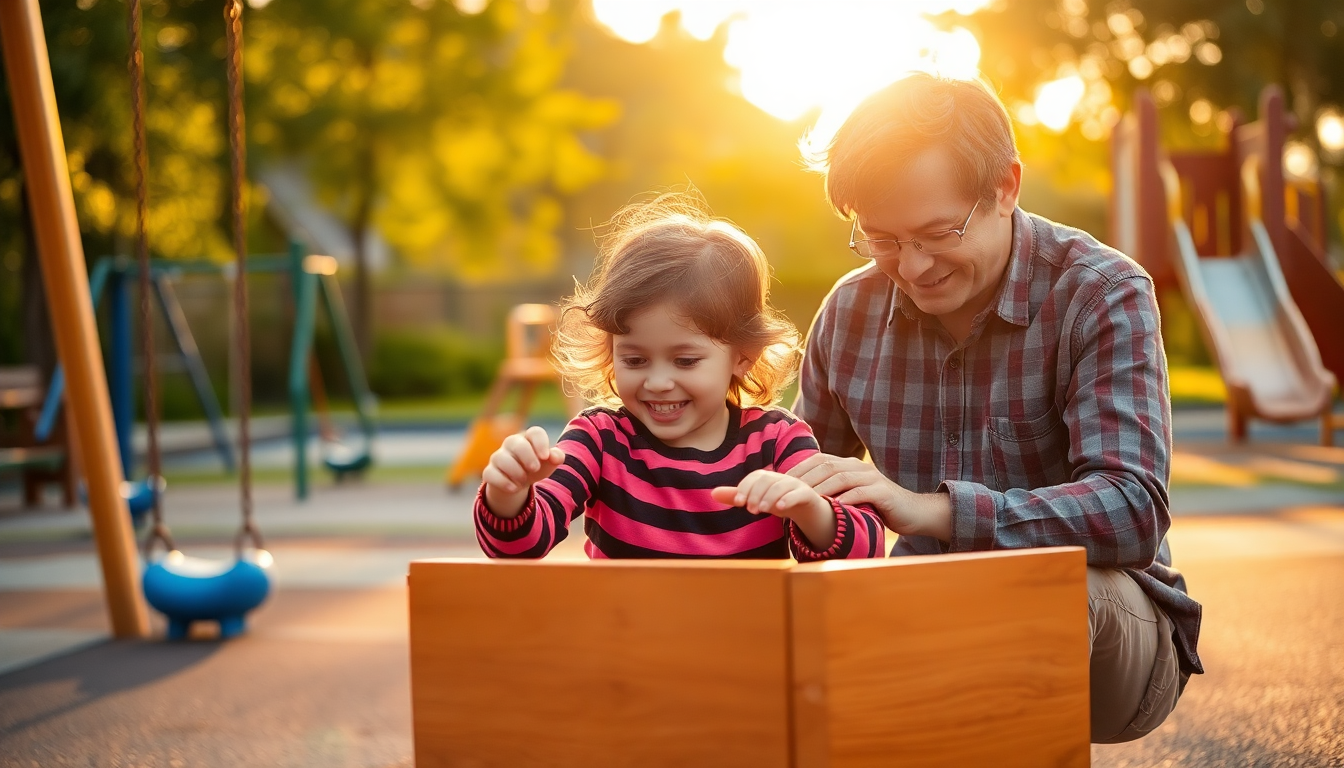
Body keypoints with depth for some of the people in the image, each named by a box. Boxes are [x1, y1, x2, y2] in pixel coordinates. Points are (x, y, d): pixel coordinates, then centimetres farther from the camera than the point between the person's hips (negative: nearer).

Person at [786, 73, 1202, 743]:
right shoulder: (852, 309, 2)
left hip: (1111, 636, -4)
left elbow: (1132, 511, -26)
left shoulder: (1100, 296, -13)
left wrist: (924, 508, -36)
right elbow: (807, 485, 13)